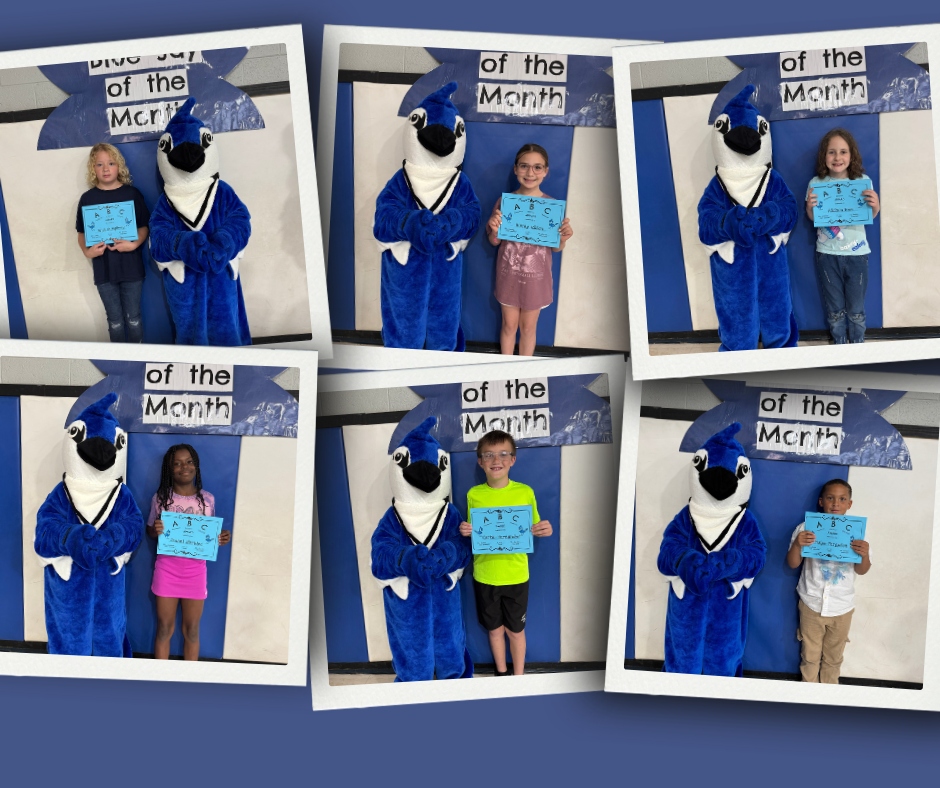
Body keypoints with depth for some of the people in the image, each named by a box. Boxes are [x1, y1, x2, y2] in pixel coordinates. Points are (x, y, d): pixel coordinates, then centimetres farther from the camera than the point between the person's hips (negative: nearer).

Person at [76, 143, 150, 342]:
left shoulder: (131, 194, -2)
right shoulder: (87, 198, 2)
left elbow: (144, 226, -1)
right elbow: (82, 233, 6)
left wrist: (134, 244, -20)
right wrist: (87, 251, -13)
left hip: (130, 266, -1)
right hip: (103, 268, 1)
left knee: (133, 317, 9)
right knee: (114, 320, 10)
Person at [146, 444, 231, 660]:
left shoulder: (207, 499, 3)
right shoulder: (161, 497, 1)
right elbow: (150, 531, 8)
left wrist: (221, 538, -10)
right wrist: (156, 529, -15)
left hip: (195, 568, 1)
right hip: (167, 567, -1)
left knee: (191, 629, 7)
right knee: (164, 628, 5)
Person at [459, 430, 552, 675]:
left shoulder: (525, 492, -5)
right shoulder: (474, 495, -3)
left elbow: (533, 528, 6)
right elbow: (472, 533, 7)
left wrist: (544, 530, -15)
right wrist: (465, 532, -15)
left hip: (516, 575, -1)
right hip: (484, 575, 1)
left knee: (515, 630, 11)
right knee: (495, 628, 15)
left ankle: (518, 677, 30)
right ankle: (501, 673, 37)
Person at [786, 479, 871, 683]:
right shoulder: (807, 528, -7)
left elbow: (862, 571, -1)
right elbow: (793, 564, -5)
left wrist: (864, 555, -24)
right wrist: (797, 544, -25)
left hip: (841, 607, 1)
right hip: (811, 604, -1)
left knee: (833, 657, 16)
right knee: (809, 655, 12)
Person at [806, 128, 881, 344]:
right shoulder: (816, 184, -3)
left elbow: (869, 217, 5)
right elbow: (812, 218, 5)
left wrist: (875, 206, -17)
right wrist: (810, 207, -16)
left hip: (856, 253, 0)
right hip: (827, 252, 0)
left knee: (856, 308, 9)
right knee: (835, 309, 11)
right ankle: (839, 346, 28)